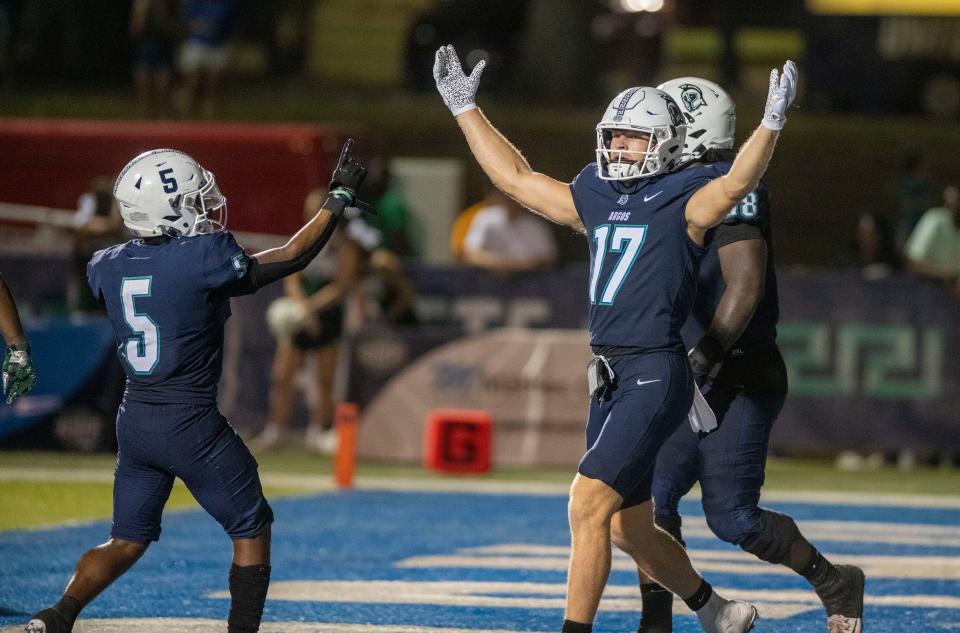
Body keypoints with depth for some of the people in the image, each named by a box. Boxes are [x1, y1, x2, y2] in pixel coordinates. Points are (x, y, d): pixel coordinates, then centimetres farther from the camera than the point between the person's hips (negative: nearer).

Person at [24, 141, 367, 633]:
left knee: (127, 541, 16)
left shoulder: (109, 266, 0)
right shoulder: (204, 258, -17)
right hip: (191, 426, -6)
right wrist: (338, 199, 4)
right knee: (252, 530, 11)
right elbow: (288, 259, -5)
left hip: (133, 422, 6)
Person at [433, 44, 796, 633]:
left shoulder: (684, 203, -5)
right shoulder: (595, 200, 14)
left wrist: (772, 123, -38)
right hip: (609, 377, 8)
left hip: (657, 375, -8)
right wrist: (465, 107, 25)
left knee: (589, 503, -17)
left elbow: (736, 183, -24)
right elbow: (516, 177, 23)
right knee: (630, 529, 15)